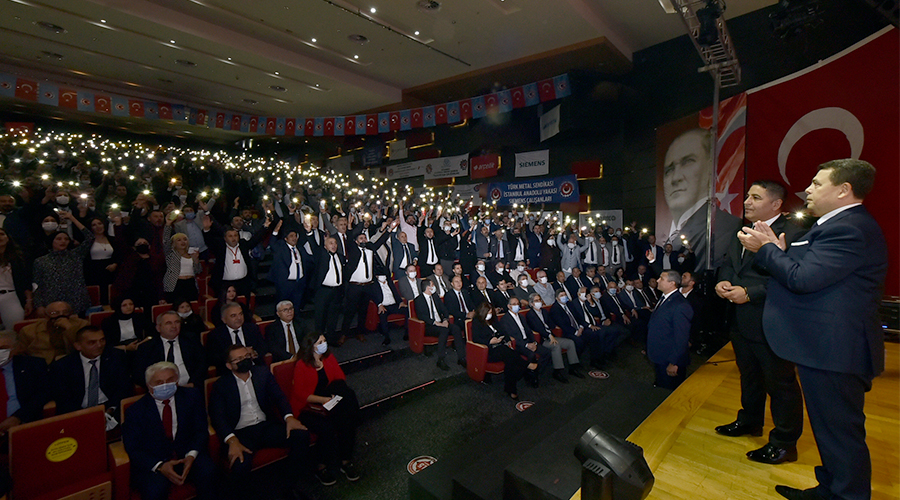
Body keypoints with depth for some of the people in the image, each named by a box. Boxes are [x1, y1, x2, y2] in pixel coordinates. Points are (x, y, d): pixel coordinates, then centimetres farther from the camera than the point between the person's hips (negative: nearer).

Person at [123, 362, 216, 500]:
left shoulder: (192, 397, 1)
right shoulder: (136, 411, -3)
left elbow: (201, 430, 1)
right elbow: (133, 449, -4)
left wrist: (191, 455, -19)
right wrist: (160, 466, -21)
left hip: (186, 455, 2)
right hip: (152, 462, -1)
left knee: (207, 471, -27)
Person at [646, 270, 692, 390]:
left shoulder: (680, 306, -23)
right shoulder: (664, 299, 7)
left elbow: (681, 338, -23)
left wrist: (674, 363, -20)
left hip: (670, 362, -9)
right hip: (659, 357, 9)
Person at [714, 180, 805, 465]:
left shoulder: (792, 235, -15)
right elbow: (728, 264, 15)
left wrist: (749, 293, -25)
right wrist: (723, 281, -5)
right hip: (741, 320, 9)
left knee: (780, 383, 7)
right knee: (749, 375, 24)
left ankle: (784, 443, 23)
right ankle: (750, 421, 43)